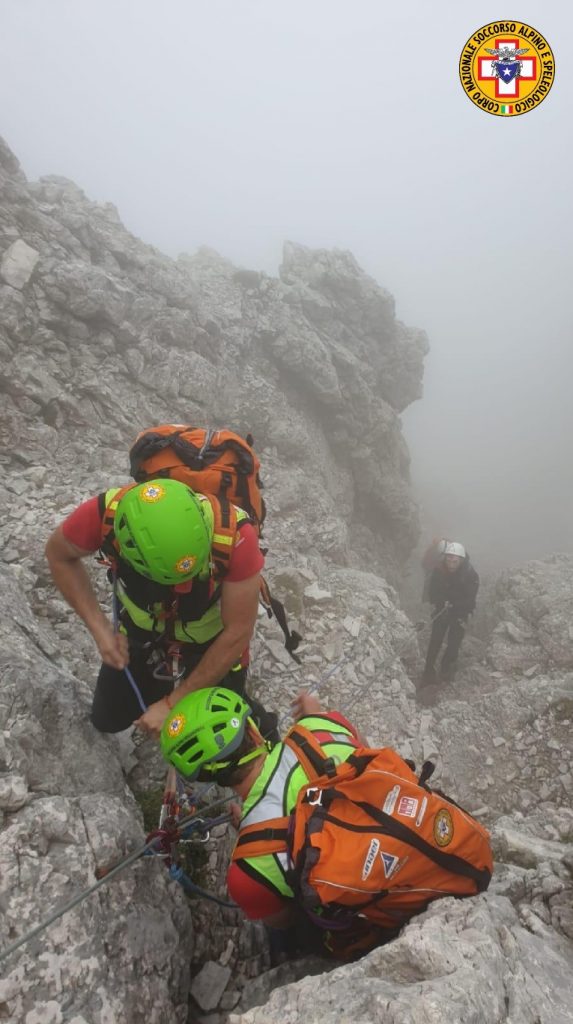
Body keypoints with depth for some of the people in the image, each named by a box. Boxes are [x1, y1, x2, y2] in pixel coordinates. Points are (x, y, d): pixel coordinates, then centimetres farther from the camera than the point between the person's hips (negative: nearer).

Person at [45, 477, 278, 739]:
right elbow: (59, 555, -10)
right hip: (141, 635, 2)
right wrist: (99, 627, -19)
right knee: (108, 720, 20)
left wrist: (172, 703, -20)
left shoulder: (235, 534, -40)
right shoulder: (104, 514, -34)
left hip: (212, 645, -2)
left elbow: (238, 633, -27)